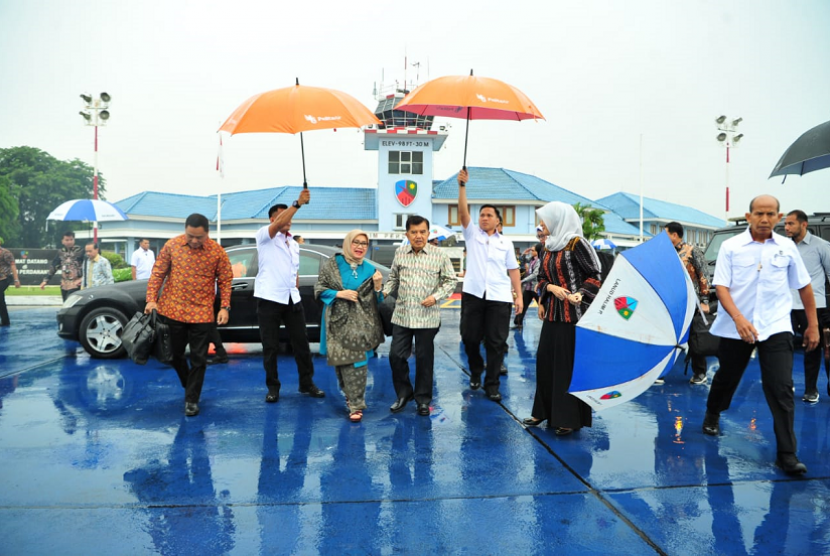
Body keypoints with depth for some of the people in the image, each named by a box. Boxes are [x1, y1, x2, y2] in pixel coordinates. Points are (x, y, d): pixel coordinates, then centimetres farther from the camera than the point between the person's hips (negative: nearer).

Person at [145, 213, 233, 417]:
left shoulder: (217, 251, -8)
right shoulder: (172, 245, -4)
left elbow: (225, 280, -1)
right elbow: (158, 273, 1)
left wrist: (225, 307, -9)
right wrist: (151, 299, -7)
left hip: (201, 313, -2)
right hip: (172, 310, 2)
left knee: (198, 359, 3)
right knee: (174, 354, 15)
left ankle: (192, 400, 16)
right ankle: (188, 385, 39)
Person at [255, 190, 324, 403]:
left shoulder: (294, 244, 17)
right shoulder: (264, 236, -3)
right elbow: (279, 223, -24)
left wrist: (296, 293, 13)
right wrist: (298, 203, -31)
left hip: (292, 300, 6)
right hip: (269, 299, -5)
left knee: (301, 342, 7)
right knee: (270, 346, 2)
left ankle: (307, 383, 18)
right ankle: (273, 387, 14)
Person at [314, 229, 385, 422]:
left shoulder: (369, 269, 8)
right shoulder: (332, 264, 2)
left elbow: (377, 299, 10)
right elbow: (319, 289, 1)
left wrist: (378, 285, -10)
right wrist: (339, 294, -13)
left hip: (361, 322, 1)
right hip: (339, 321, -1)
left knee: (358, 362, -5)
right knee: (343, 361, 4)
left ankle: (355, 404, 1)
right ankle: (353, 399, 23)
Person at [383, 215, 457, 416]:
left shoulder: (440, 255, -4)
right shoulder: (400, 253, 6)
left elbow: (450, 281, 0)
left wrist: (436, 296, -13)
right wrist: (385, 291, 0)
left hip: (427, 317, -3)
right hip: (402, 315, 3)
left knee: (424, 358, 6)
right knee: (396, 356, 4)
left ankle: (423, 399, 22)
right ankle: (403, 394, 24)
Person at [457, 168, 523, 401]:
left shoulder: (506, 242, 12)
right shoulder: (472, 233, 9)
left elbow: (513, 269, 10)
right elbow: (463, 212, -6)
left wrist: (518, 295, 2)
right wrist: (462, 185, -16)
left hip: (499, 296, 0)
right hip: (473, 293, 0)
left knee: (496, 342, 0)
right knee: (470, 337, 6)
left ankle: (492, 384, 10)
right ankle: (475, 372, 32)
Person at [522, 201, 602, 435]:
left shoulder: (577, 243, -11)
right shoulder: (550, 246, 11)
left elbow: (594, 276, -10)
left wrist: (580, 294, -27)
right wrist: (551, 288, -7)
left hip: (574, 313, -8)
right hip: (553, 312, 8)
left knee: (570, 363, -2)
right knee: (545, 359, 10)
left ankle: (570, 418, 8)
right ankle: (545, 410, 23)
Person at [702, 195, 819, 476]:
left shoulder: (787, 247, 2)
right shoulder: (730, 246, -4)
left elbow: (804, 286, 12)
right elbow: (721, 287, -10)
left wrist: (813, 324, 12)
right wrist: (738, 318, -24)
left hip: (776, 328, 1)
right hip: (735, 327, 0)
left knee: (781, 389, -6)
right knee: (726, 378, 17)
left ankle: (787, 454, 1)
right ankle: (712, 415, 45)